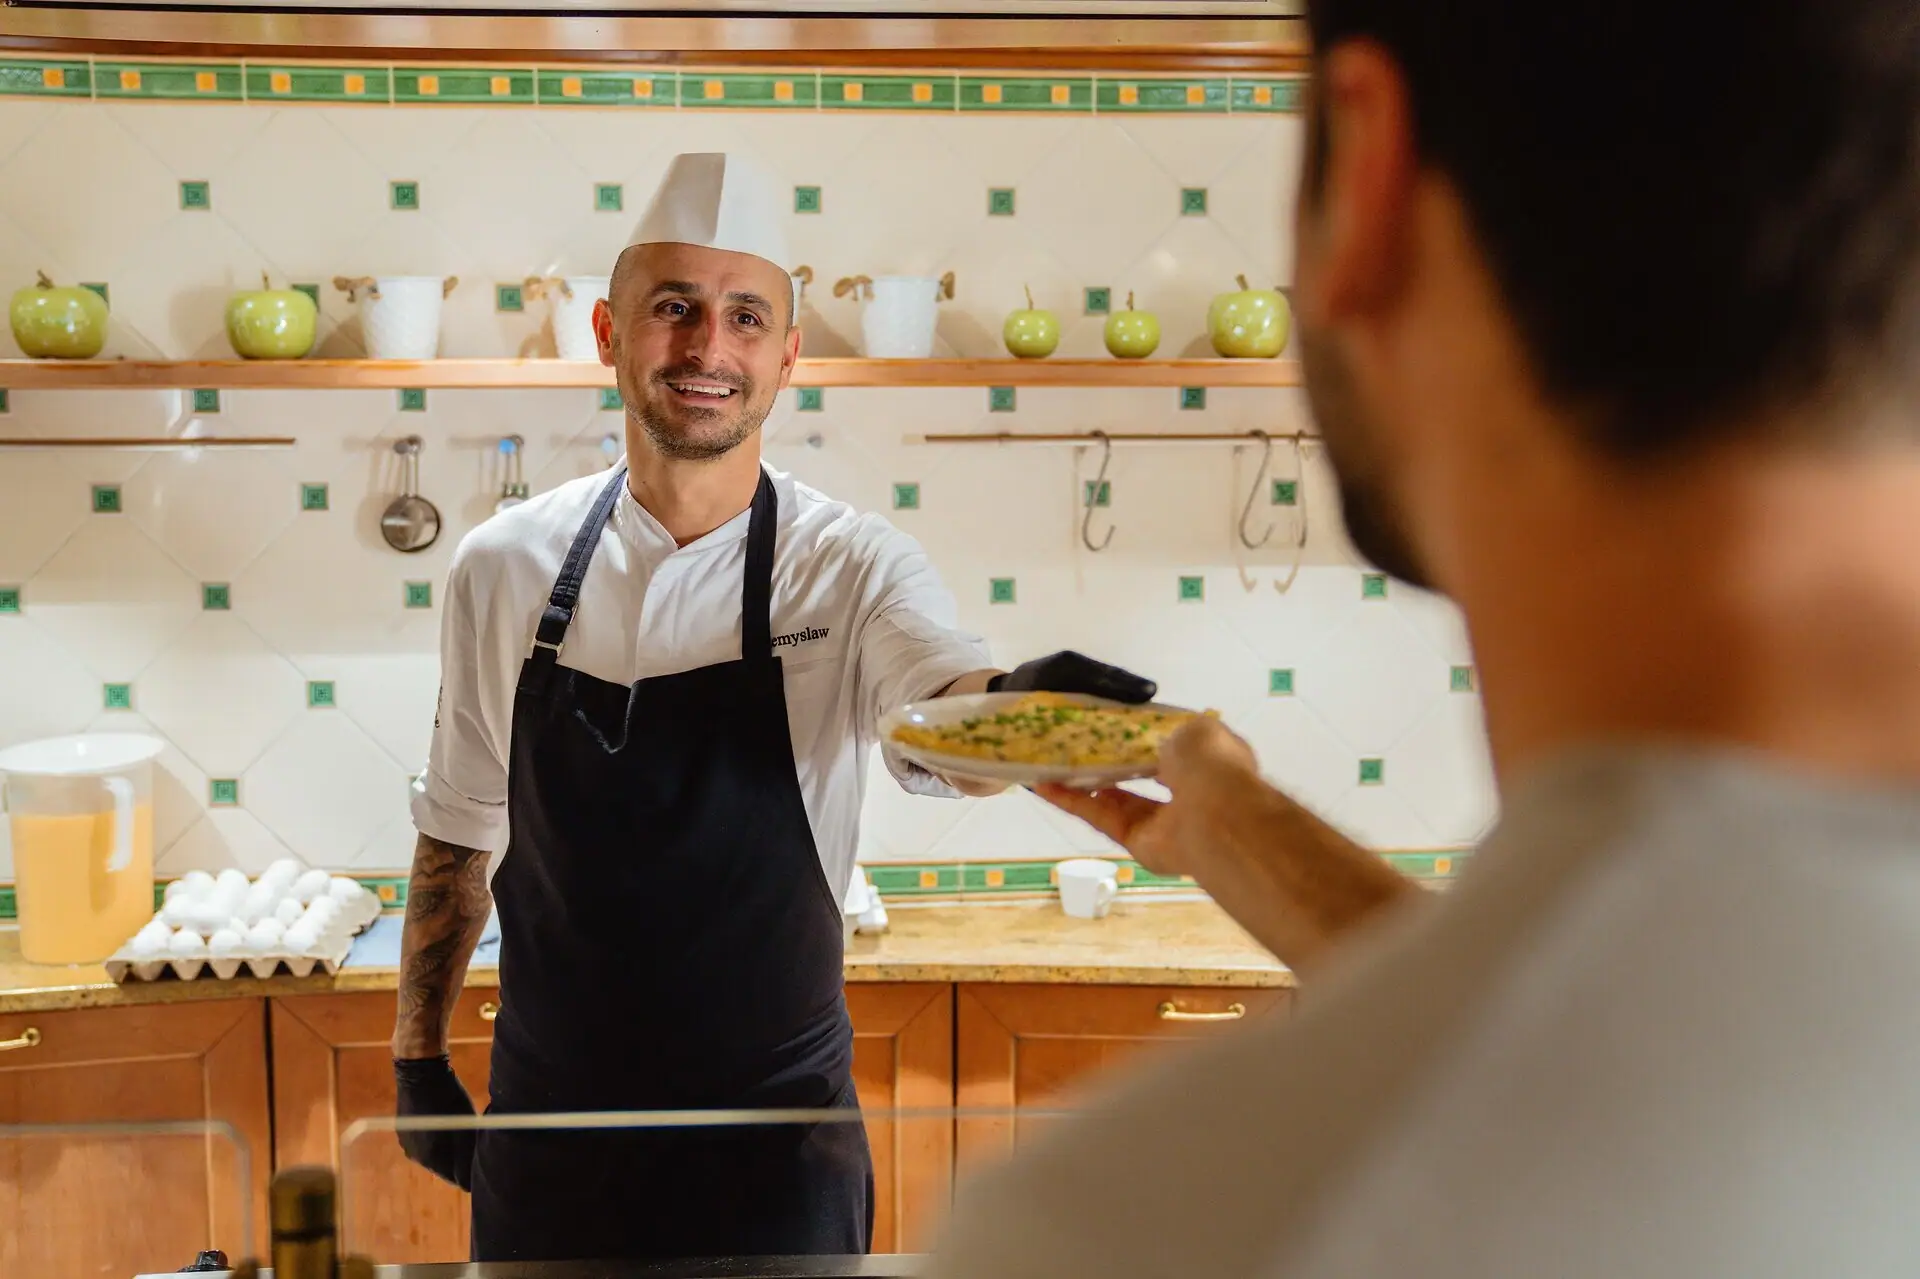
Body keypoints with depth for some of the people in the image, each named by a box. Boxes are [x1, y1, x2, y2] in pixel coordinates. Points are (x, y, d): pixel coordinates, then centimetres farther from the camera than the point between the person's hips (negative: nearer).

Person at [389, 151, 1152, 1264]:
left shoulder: (851, 568, -11)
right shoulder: (506, 565, -3)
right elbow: (463, 827, 7)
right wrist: (420, 1053, 9)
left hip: (774, 1142, -2)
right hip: (546, 1122, 2)